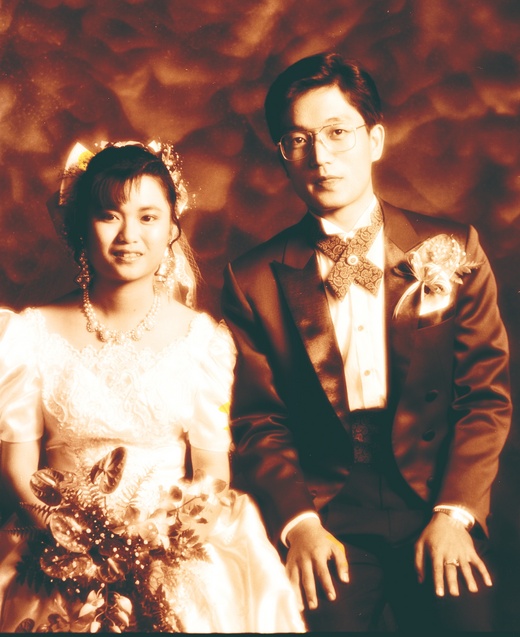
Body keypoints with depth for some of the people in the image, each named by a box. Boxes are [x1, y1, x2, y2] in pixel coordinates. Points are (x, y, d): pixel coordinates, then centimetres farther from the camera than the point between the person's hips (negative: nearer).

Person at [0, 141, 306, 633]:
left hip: (174, 550, 1)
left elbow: (213, 463, 5)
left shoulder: (204, 339, 4)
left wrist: (185, 526, -13)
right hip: (63, 552, 0)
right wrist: (58, 524, -13)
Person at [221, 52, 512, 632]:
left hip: (436, 501, 1)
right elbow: (255, 421, 3)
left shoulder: (452, 249, 5)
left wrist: (454, 511, -8)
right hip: (323, 511, 0)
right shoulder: (255, 280, 4)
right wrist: (299, 522, -11)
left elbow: (487, 393, 3)